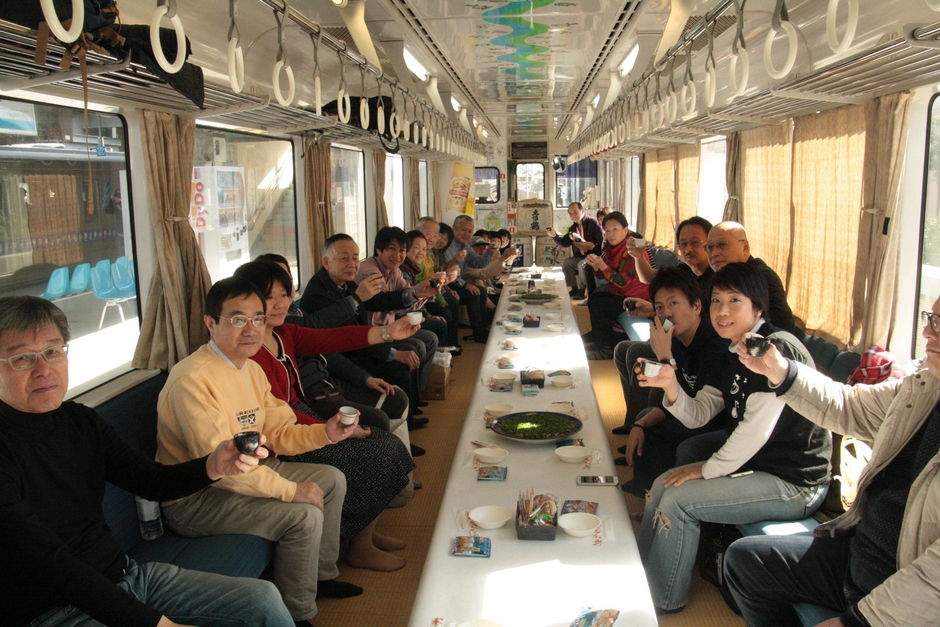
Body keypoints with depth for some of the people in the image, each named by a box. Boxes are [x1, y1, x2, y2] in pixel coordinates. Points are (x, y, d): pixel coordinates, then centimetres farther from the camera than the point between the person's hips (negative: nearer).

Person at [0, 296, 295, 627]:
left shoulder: (81, 421, 4)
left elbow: (153, 481, 6)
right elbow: (51, 563, -24)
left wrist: (213, 466, -16)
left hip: (125, 575, 7)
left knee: (264, 598, 3)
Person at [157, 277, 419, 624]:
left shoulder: (251, 369, 5)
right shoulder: (193, 379, -26)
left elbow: (277, 433, 8)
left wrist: (325, 433, -10)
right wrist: (290, 489, -25)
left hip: (247, 472, 10)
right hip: (194, 500, -10)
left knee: (332, 479, 10)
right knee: (304, 516, -23)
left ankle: (321, 575, 27)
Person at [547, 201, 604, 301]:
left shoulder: (593, 223, -12)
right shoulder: (573, 227, 11)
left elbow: (603, 241, -18)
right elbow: (565, 243, 10)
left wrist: (591, 246, -31)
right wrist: (554, 236, -4)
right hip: (581, 257, 8)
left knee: (582, 264, -31)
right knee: (566, 262, -8)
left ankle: (583, 290, -12)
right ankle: (574, 289, 1)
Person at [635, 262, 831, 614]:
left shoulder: (777, 350, -21)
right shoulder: (734, 354, 9)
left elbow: (756, 429, -27)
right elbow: (698, 415, 5)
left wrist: (708, 469, -15)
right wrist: (670, 386, -15)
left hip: (794, 483, -9)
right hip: (753, 463, 9)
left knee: (677, 499, -14)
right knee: (663, 483, 6)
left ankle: (663, 600, 9)